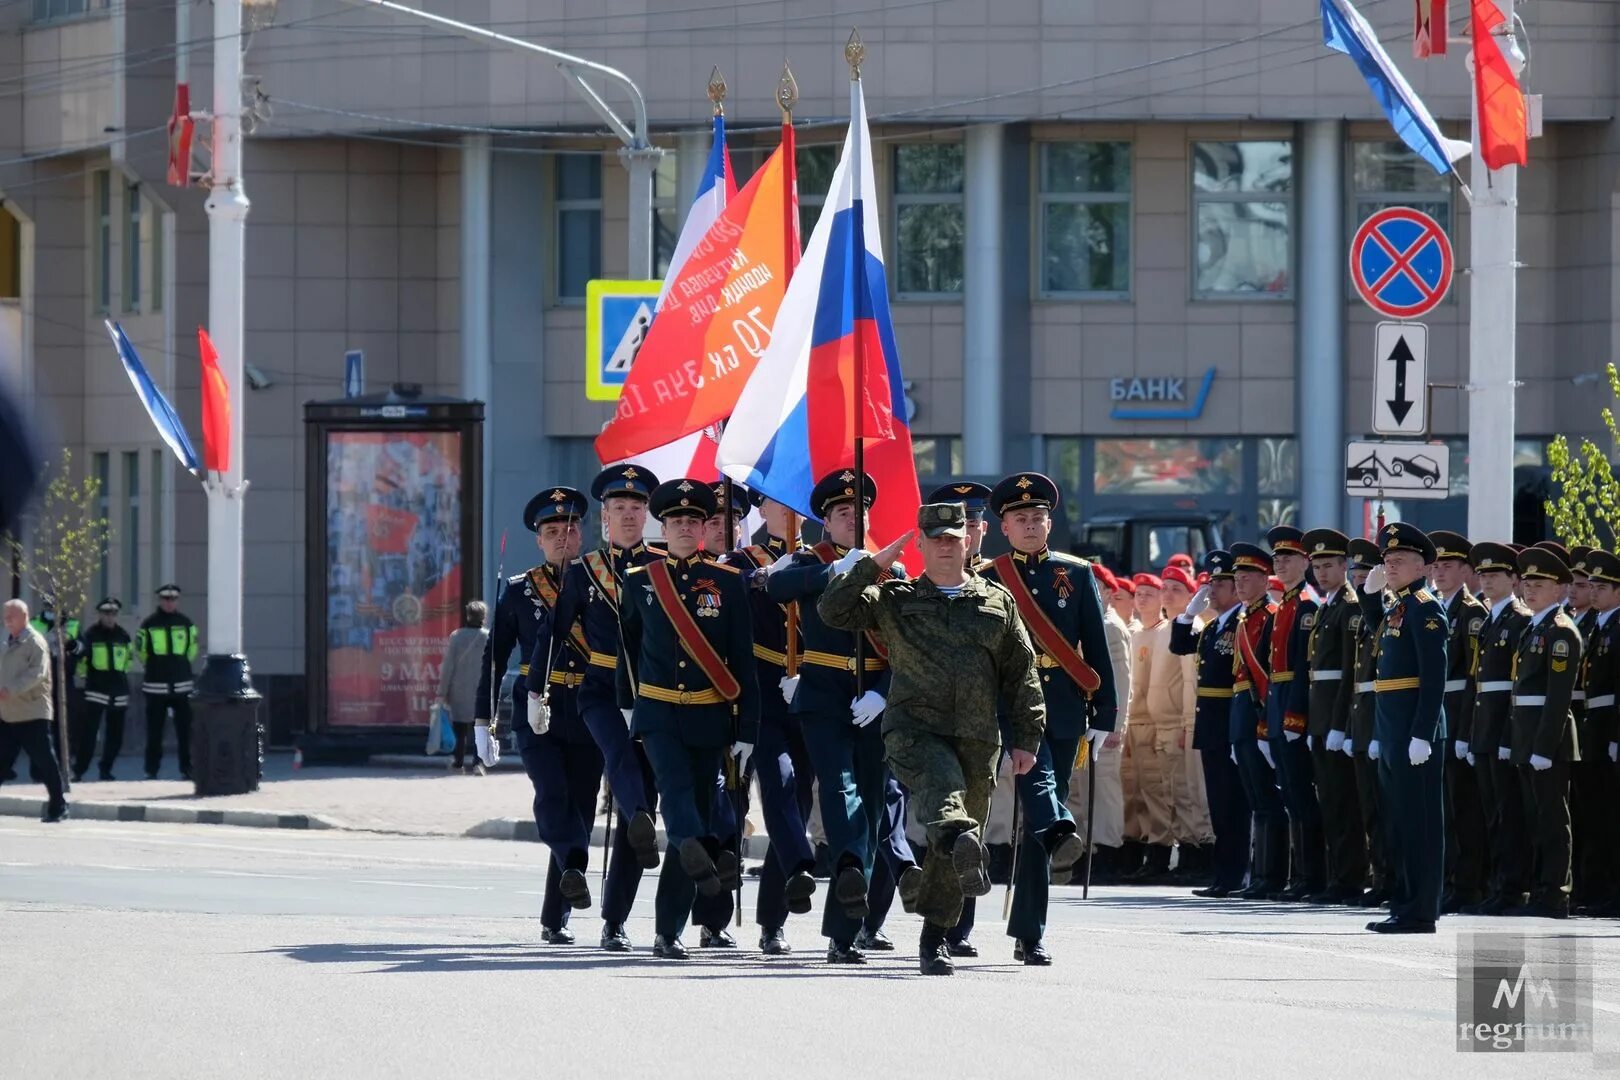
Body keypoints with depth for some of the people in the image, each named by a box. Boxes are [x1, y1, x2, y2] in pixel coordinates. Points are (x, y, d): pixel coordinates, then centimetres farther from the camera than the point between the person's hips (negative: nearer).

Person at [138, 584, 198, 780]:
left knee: (185, 728, -1)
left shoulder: (186, 624, 6)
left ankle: (187, 768, 3)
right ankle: (151, 770, 4)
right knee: (154, 729, -1)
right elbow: (140, 650, 11)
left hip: (182, 683, 1)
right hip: (155, 684, -1)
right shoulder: (149, 624, 0)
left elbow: (192, 650, 18)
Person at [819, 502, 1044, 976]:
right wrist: (874, 564, -1)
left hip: (977, 739, 3)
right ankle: (960, 840, -67)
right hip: (914, 729, -3)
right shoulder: (895, 599, 11)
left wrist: (1026, 739, 9)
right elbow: (833, 610, 0)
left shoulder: (998, 602, 15)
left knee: (947, 851, 5)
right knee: (941, 781, -37)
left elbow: (1020, 674, 14)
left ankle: (934, 940, 16)